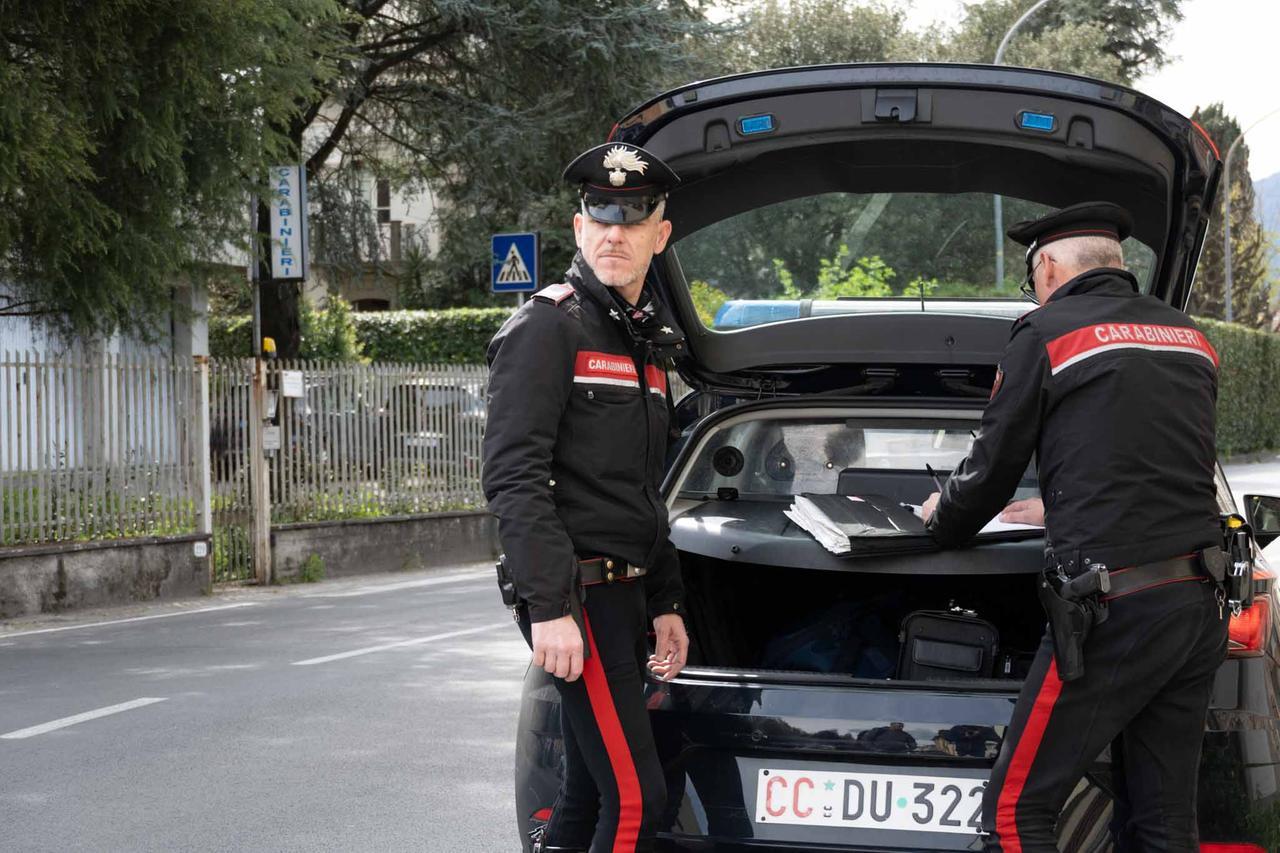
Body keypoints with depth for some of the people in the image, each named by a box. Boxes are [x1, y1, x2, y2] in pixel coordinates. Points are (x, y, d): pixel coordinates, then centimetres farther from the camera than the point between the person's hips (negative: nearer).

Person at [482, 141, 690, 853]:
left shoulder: (645, 340, 19)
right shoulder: (548, 327, -8)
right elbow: (514, 478, -17)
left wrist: (666, 603, 21)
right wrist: (549, 607, -23)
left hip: (624, 597, 9)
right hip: (574, 599, -9)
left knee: (589, 796, 11)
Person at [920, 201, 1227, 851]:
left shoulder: (1046, 335, -2)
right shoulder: (1190, 338, 17)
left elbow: (991, 470, 5)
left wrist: (942, 519, 27)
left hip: (1112, 611, -7)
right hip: (1200, 608, 7)